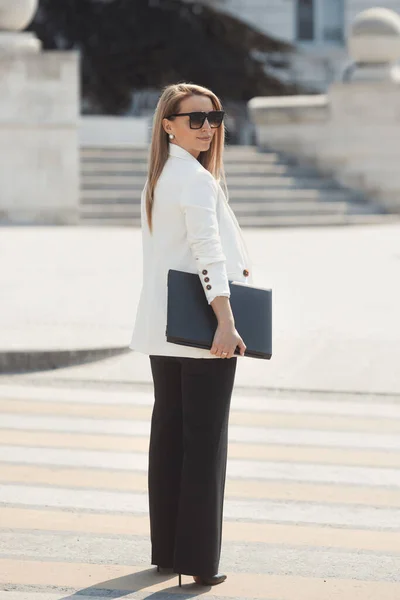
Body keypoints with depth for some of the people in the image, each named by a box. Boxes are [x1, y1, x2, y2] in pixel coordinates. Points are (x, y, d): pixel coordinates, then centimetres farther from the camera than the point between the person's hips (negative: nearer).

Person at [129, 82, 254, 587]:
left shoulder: (157, 178, 15)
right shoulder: (197, 179, -15)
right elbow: (208, 252, -25)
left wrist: (231, 266, 18)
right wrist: (227, 322, -30)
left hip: (163, 332, 9)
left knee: (168, 432, 12)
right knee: (206, 440, -5)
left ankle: (166, 548, 19)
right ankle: (198, 559, -4)